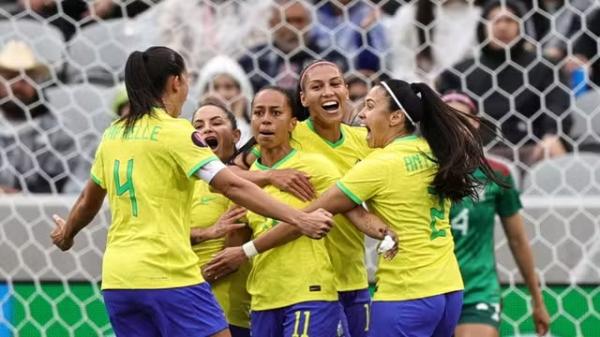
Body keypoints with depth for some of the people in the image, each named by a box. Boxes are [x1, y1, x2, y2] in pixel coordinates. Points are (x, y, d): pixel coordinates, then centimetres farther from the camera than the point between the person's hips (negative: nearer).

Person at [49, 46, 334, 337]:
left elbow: (89, 201, 25)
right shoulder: (175, 132, -7)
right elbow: (233, 187, -16)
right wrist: (298, 219, -18)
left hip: (117, 280, 7)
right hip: (168, 275, -7)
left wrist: (66, 234, 46)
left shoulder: (113, 135, 12)